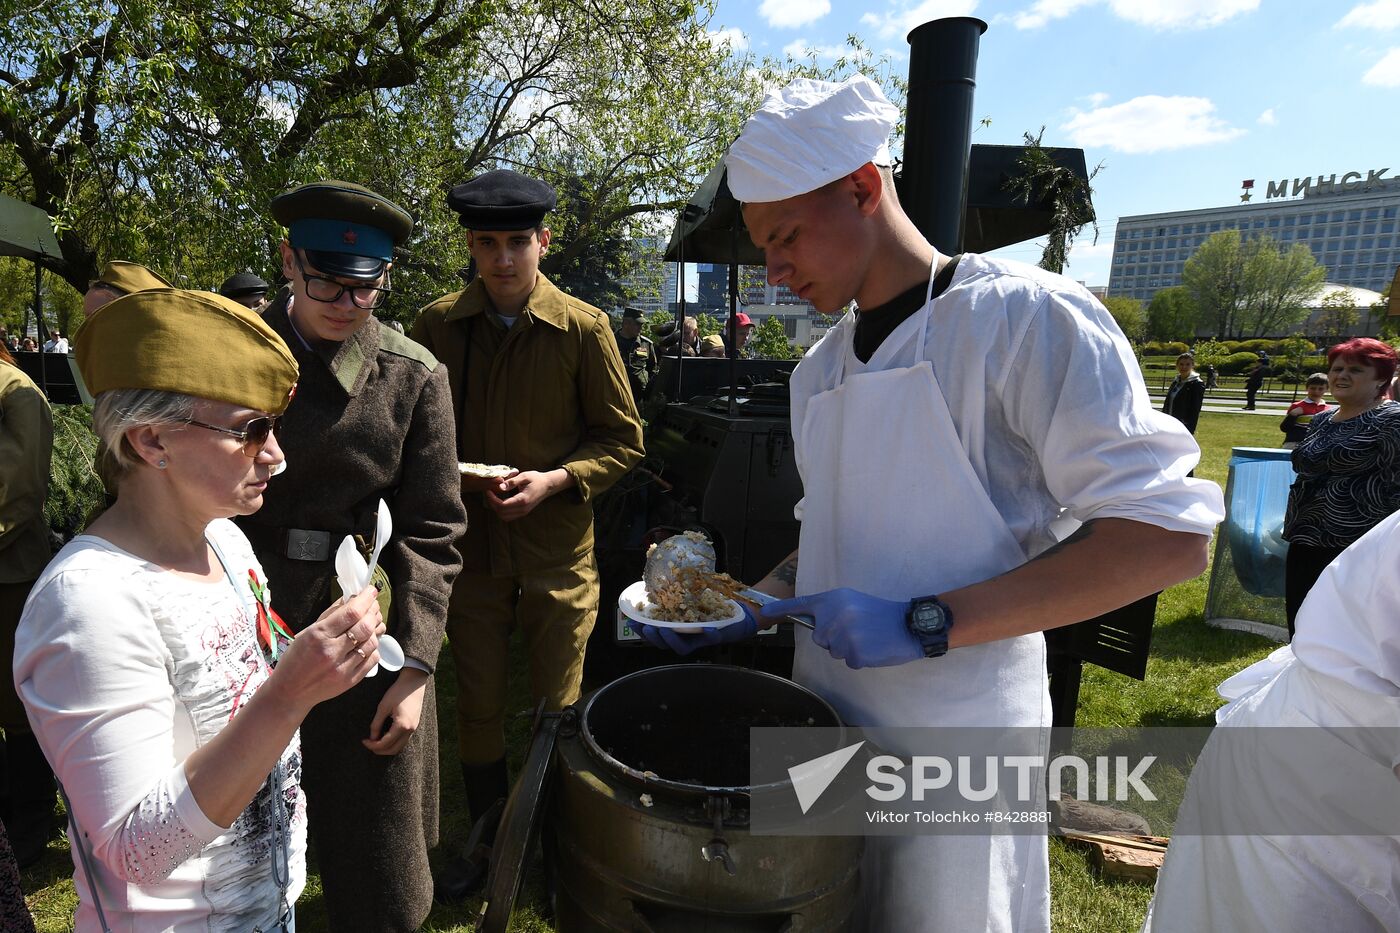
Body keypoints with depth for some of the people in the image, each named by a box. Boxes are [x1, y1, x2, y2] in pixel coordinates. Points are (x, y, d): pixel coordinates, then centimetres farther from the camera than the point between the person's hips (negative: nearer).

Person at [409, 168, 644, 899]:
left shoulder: (584, 329, -7)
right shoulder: (435, 325, 0)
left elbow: (623, 438, -2)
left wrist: (557, 480, -17)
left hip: (558, 551, -2)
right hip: (471, 546, 2)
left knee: (557, 712, 13)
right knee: (477, 708, 15)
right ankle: (488, 843, 40)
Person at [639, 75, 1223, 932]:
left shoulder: (1022, 315, -13)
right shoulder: (819, 368, 9)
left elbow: (1169, 536, -18)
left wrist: (927, 624, -24)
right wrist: (751, 609, 0)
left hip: (954, 731, -6)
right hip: (826, 715, 6)